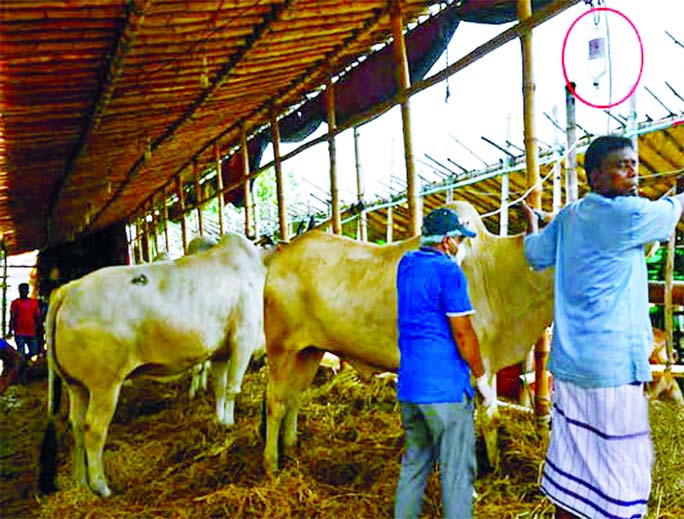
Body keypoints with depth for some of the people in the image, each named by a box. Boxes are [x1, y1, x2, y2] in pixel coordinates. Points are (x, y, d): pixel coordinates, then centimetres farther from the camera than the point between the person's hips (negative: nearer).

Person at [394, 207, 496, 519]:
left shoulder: (407, 264, 8)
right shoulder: (449, 271, -13)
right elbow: (463, 334, -14)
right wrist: (482, 379, -2)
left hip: (408, 386, 8)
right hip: (446, 388, -7)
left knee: (415, 464, 19)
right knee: (457, 475, 3)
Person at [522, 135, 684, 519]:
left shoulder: (568, 217, 10)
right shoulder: (630, 214, -11)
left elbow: (536, 254, 25)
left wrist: (532, 223, 44)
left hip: (569, 365, 8)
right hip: (614, 367, -8)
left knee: (571, 465, 14)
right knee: (620, 472, 1)